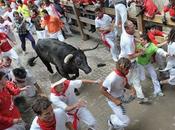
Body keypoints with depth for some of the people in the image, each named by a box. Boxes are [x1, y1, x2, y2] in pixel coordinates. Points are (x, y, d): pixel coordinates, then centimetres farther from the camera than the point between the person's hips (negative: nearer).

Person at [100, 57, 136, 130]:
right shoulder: (112, 78, -36)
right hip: (114, 101, -7)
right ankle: (112, 121, 26)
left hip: (121, 99, 7)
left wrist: (131, 88, -15)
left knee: (121, 115, 26)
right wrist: (114, 100, -30)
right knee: (125, 122, -3)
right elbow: (102, 90, -29)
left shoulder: (122, 74, -14)